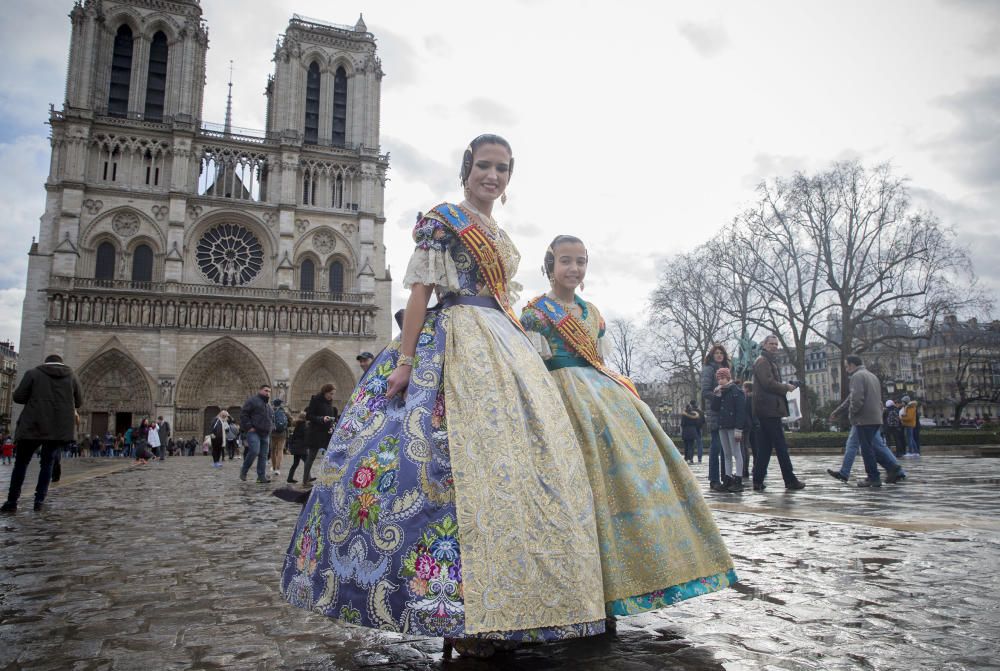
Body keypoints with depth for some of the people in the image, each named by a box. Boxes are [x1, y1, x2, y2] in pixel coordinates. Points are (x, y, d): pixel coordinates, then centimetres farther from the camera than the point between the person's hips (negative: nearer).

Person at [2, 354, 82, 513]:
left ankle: (12, 501, 7)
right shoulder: (71, 376, 8)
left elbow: (18, 397, 0)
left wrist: (34, 399, 18)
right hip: (59, 427, 2)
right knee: (47, 462, 13)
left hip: (34, 425, -2)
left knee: (21, 462, 9)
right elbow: (79, 401, 13)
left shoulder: (33, 373, 1)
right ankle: (40, 500, 6)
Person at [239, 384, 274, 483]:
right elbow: (243, 414, -9)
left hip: (265, 434, 8)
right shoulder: (252, 401, -1)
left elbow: (272, 418, 33)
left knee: (263, 456, 3)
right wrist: (249, 427, -15)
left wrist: (271, 428, 16)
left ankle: (262, 476, 5)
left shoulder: (268, 405, 24)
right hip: (254, 432, -8)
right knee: (254, 451, -21)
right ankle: (243, 470, 1)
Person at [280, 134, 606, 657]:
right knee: (459, 462, -16)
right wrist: (404, 361, -15)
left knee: (515, 462, -1)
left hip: (504, 349, 8)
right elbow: (420, 290, -6)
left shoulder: (500, 235, 24)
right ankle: (461, 617, -10)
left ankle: (495, 608, 6)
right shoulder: (442, 219, 4)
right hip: (456, 345, -7)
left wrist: (518, 353, 18)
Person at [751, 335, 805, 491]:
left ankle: (758, 481, 7)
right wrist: (786, 387, -5)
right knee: (781, 446, -6)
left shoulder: (770, 361, 26)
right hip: (769, 409, -10)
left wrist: (785, 386, 9)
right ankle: (790, 480, -1)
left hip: (767, 410, 10)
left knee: (764, 447, 8)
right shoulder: (762, 361, -7)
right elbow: (768, 383, -18)